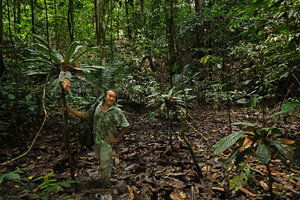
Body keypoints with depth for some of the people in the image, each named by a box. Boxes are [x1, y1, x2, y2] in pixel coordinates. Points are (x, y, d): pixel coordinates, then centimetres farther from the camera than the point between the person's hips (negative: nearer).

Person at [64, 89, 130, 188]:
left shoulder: (116, 111, -18)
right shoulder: (97, 106, -4)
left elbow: (127, 126, -13)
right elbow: (85, 115, 8)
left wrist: (117, 138, -10)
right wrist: (70, 110, 2)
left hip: (106, 141, -5)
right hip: (96, 140, 5)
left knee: (105, 164, 5)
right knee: (100, 160, 23)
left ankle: (105, 184, 30)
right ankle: (104, 177, 47)